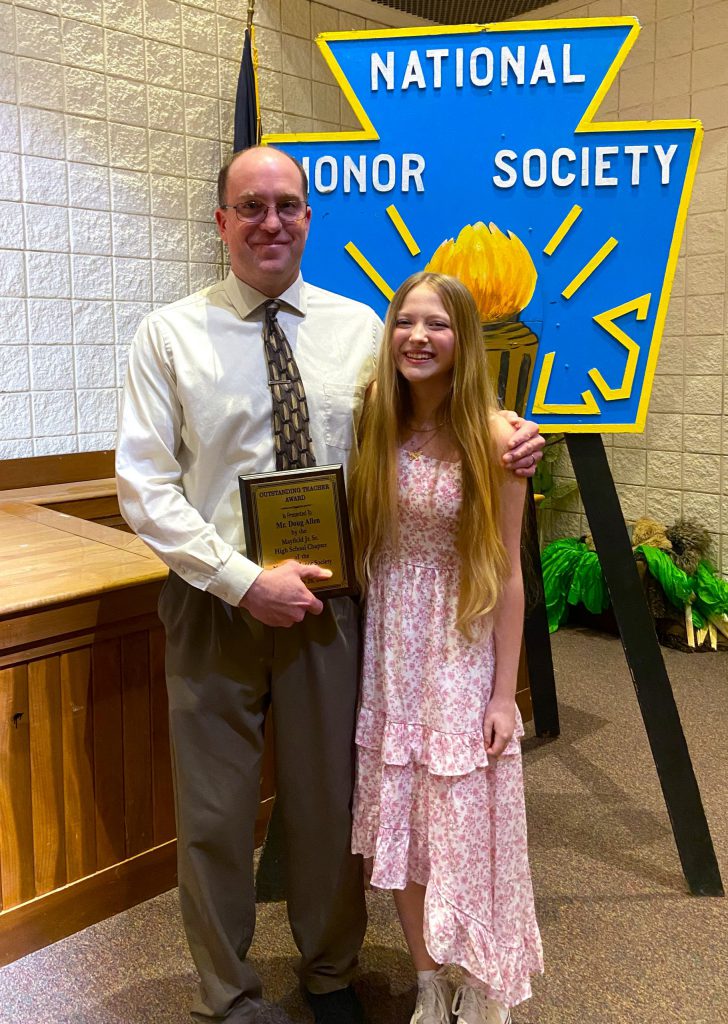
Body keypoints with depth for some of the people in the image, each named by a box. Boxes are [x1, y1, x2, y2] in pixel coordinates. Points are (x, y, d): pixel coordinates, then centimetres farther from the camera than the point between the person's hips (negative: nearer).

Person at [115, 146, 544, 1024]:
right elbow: (144, 486, -8)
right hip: (215, 602, -1)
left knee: (328, 802, 16)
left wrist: (502, 444, -11)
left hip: (329, 596, 2)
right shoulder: (170, 335, -2)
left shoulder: (359, 327, 4)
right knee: (213, 815, 12)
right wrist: (244, 581, -16)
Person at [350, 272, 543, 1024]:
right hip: (389, 657, 4)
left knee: (467, 827, 9)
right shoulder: (374, 430, -1)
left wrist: (504, 693, -7)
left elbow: (507, 574, -8)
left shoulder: (493, 438, -10)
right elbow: (357, 552, 5)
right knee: (398, 826, 14)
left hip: (463, 656, -3)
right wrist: (361, 664, 1)